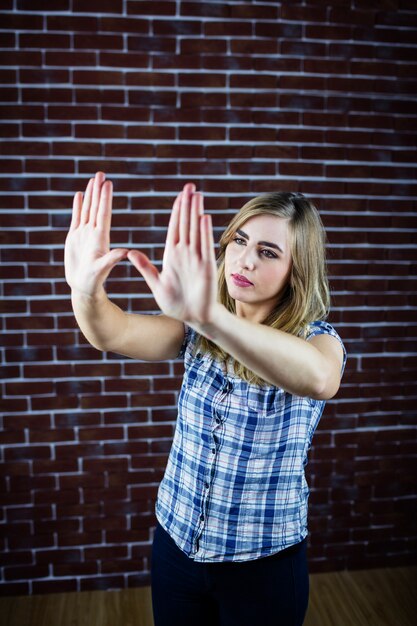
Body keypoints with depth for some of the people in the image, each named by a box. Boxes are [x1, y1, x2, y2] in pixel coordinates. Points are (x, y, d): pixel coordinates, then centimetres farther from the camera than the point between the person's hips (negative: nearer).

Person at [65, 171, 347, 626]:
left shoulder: (316, 337, -15)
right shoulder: (199, 330, -5)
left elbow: (319, 380, -40)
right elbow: (114, 334, -22)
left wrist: (209, 316, -54)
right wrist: (85, 289, -43)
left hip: (264, 563, -3)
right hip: (176, 542, 3)